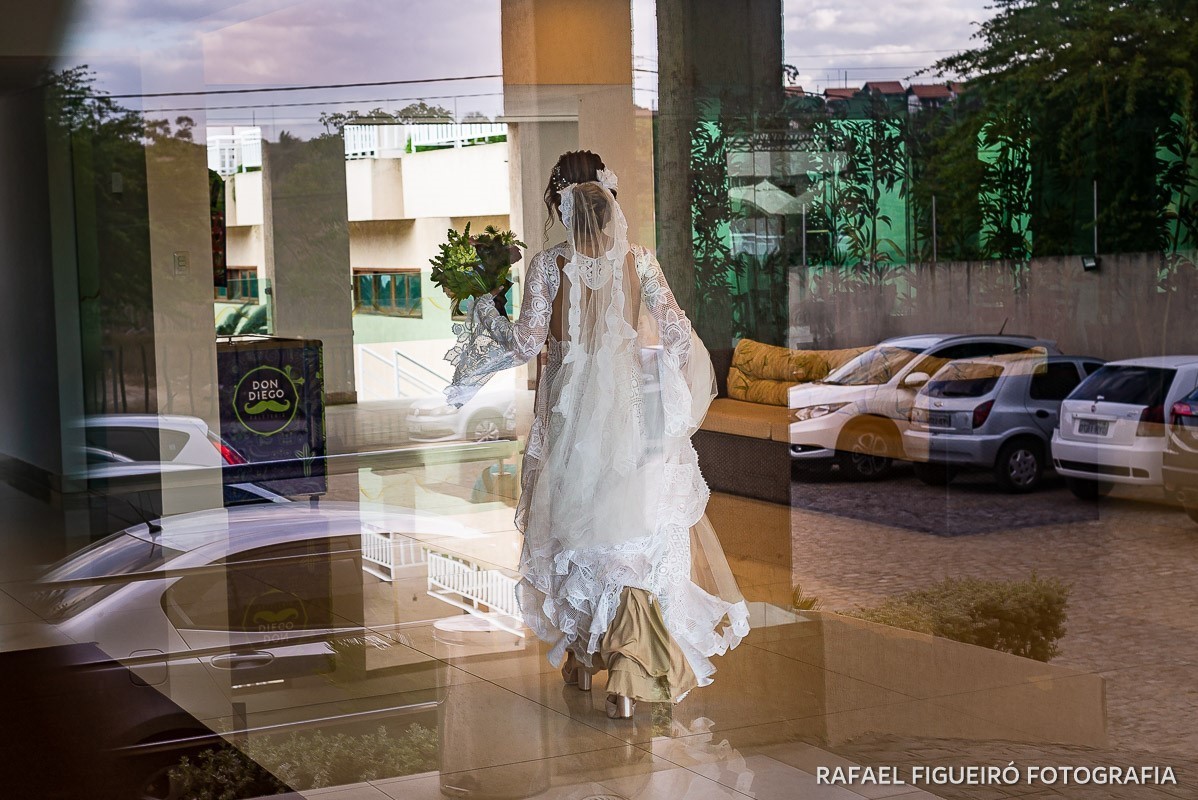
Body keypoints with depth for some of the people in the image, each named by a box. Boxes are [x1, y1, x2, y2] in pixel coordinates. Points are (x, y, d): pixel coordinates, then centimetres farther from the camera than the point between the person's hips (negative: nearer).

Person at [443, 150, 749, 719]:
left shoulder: (548, 266, -7)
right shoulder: (639, 262, -4)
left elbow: (526, 341, -9)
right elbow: (677, 334, -4)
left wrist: (483, 310, 8)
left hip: (572, 413, 0)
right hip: (632, 410, 0)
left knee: (575, 526, 17)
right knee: (636, 530, 3)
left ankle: (579, 658, 29)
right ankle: (627, 672, -9)